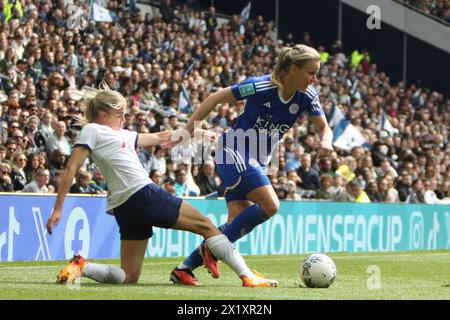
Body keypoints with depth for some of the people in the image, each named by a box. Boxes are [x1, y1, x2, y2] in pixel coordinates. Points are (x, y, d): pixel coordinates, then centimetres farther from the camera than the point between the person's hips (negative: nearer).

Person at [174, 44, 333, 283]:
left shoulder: (307, 96, -5)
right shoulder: (261, 86, -21)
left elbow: (323, 128, 2)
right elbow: (215, 99, -13)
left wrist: (326, 141, -23)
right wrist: (187, 131, -14)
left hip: (257, 161, 7)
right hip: (234, 151, -7)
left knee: (239, 222, -6)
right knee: (270, 205, -20)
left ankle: (185, 267, -1)